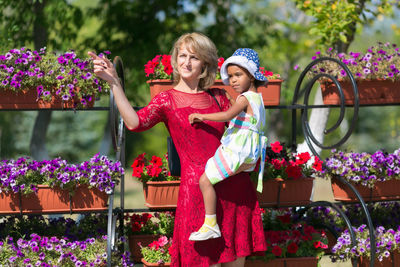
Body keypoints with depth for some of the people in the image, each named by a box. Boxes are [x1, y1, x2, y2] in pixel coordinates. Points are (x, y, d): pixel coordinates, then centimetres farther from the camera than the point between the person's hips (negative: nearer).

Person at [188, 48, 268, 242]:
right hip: (249, 156, 11)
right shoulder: (257, 98, 15)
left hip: (236, 152, -11)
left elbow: (228, 115, -30)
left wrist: (202, 116, -23)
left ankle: (211, 225, -19)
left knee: (205, 180, -17)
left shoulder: (245, 99, -15)